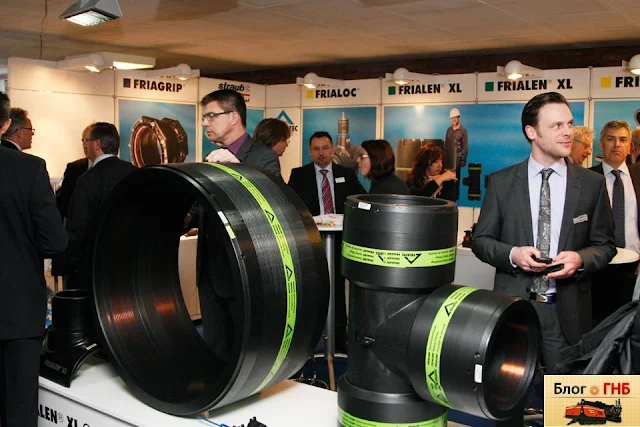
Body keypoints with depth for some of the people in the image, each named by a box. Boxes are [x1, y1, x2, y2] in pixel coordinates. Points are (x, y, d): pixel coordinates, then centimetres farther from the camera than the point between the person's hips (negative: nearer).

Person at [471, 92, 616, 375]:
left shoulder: (592, 184, 2)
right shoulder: (501, 182, 0)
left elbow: (605, 245, 8)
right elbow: (481, 239, 4)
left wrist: (581, 259, -13)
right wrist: (512, 254, -15)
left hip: (567, 311, 1)